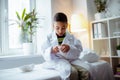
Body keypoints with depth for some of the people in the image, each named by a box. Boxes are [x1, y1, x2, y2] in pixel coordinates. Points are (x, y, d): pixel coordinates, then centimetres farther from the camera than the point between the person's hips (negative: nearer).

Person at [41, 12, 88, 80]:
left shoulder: (71, 37, 9)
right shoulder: (49, 37, 6)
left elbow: (78, 51, 0)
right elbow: (45, 55, 1)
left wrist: (70, 49, -21)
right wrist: (51, 51, -22)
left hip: (71, 59, 2)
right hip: (55, 60, -2)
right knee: (67, 68, -36)